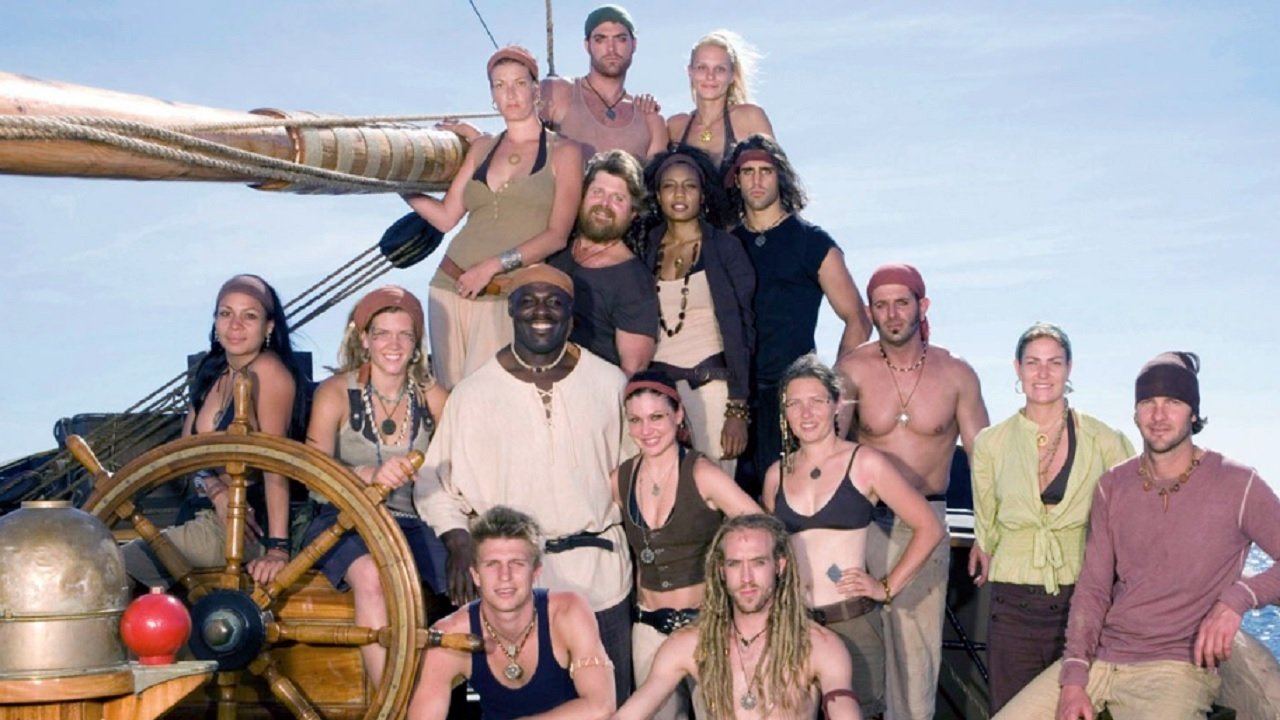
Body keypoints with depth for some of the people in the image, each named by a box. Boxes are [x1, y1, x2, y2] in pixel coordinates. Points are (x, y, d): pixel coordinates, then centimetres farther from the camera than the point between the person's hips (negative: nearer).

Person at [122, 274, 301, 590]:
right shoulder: (211, 370, 12)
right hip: (210, 515, 9)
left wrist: (277, 548, -24)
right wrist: (218, 492, -12)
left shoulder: (267, 370, -15)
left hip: (249, 528, -9)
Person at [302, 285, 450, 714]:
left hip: (411, 524, 2)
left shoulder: (433, 397, 8)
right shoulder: (336, 393, 0)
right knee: (370, 577, -35)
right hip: (345, 521, -2)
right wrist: (369, 475, -32)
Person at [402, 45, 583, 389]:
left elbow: (558, 235, -5)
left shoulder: (563, 152, 4)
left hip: (508, 298, -4)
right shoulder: (481, 148, 16)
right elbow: (446, 216, 11)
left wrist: (495, 265, -13)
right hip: (451, 288, 4)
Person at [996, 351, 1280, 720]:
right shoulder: (1112, 487, 8)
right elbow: (1092, 588, 6)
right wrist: (1073, 678, -6)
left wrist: (1238, 598, -20)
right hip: (1100, 657, 4)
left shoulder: (1237, 485, -5)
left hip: (1177, 667, -4)